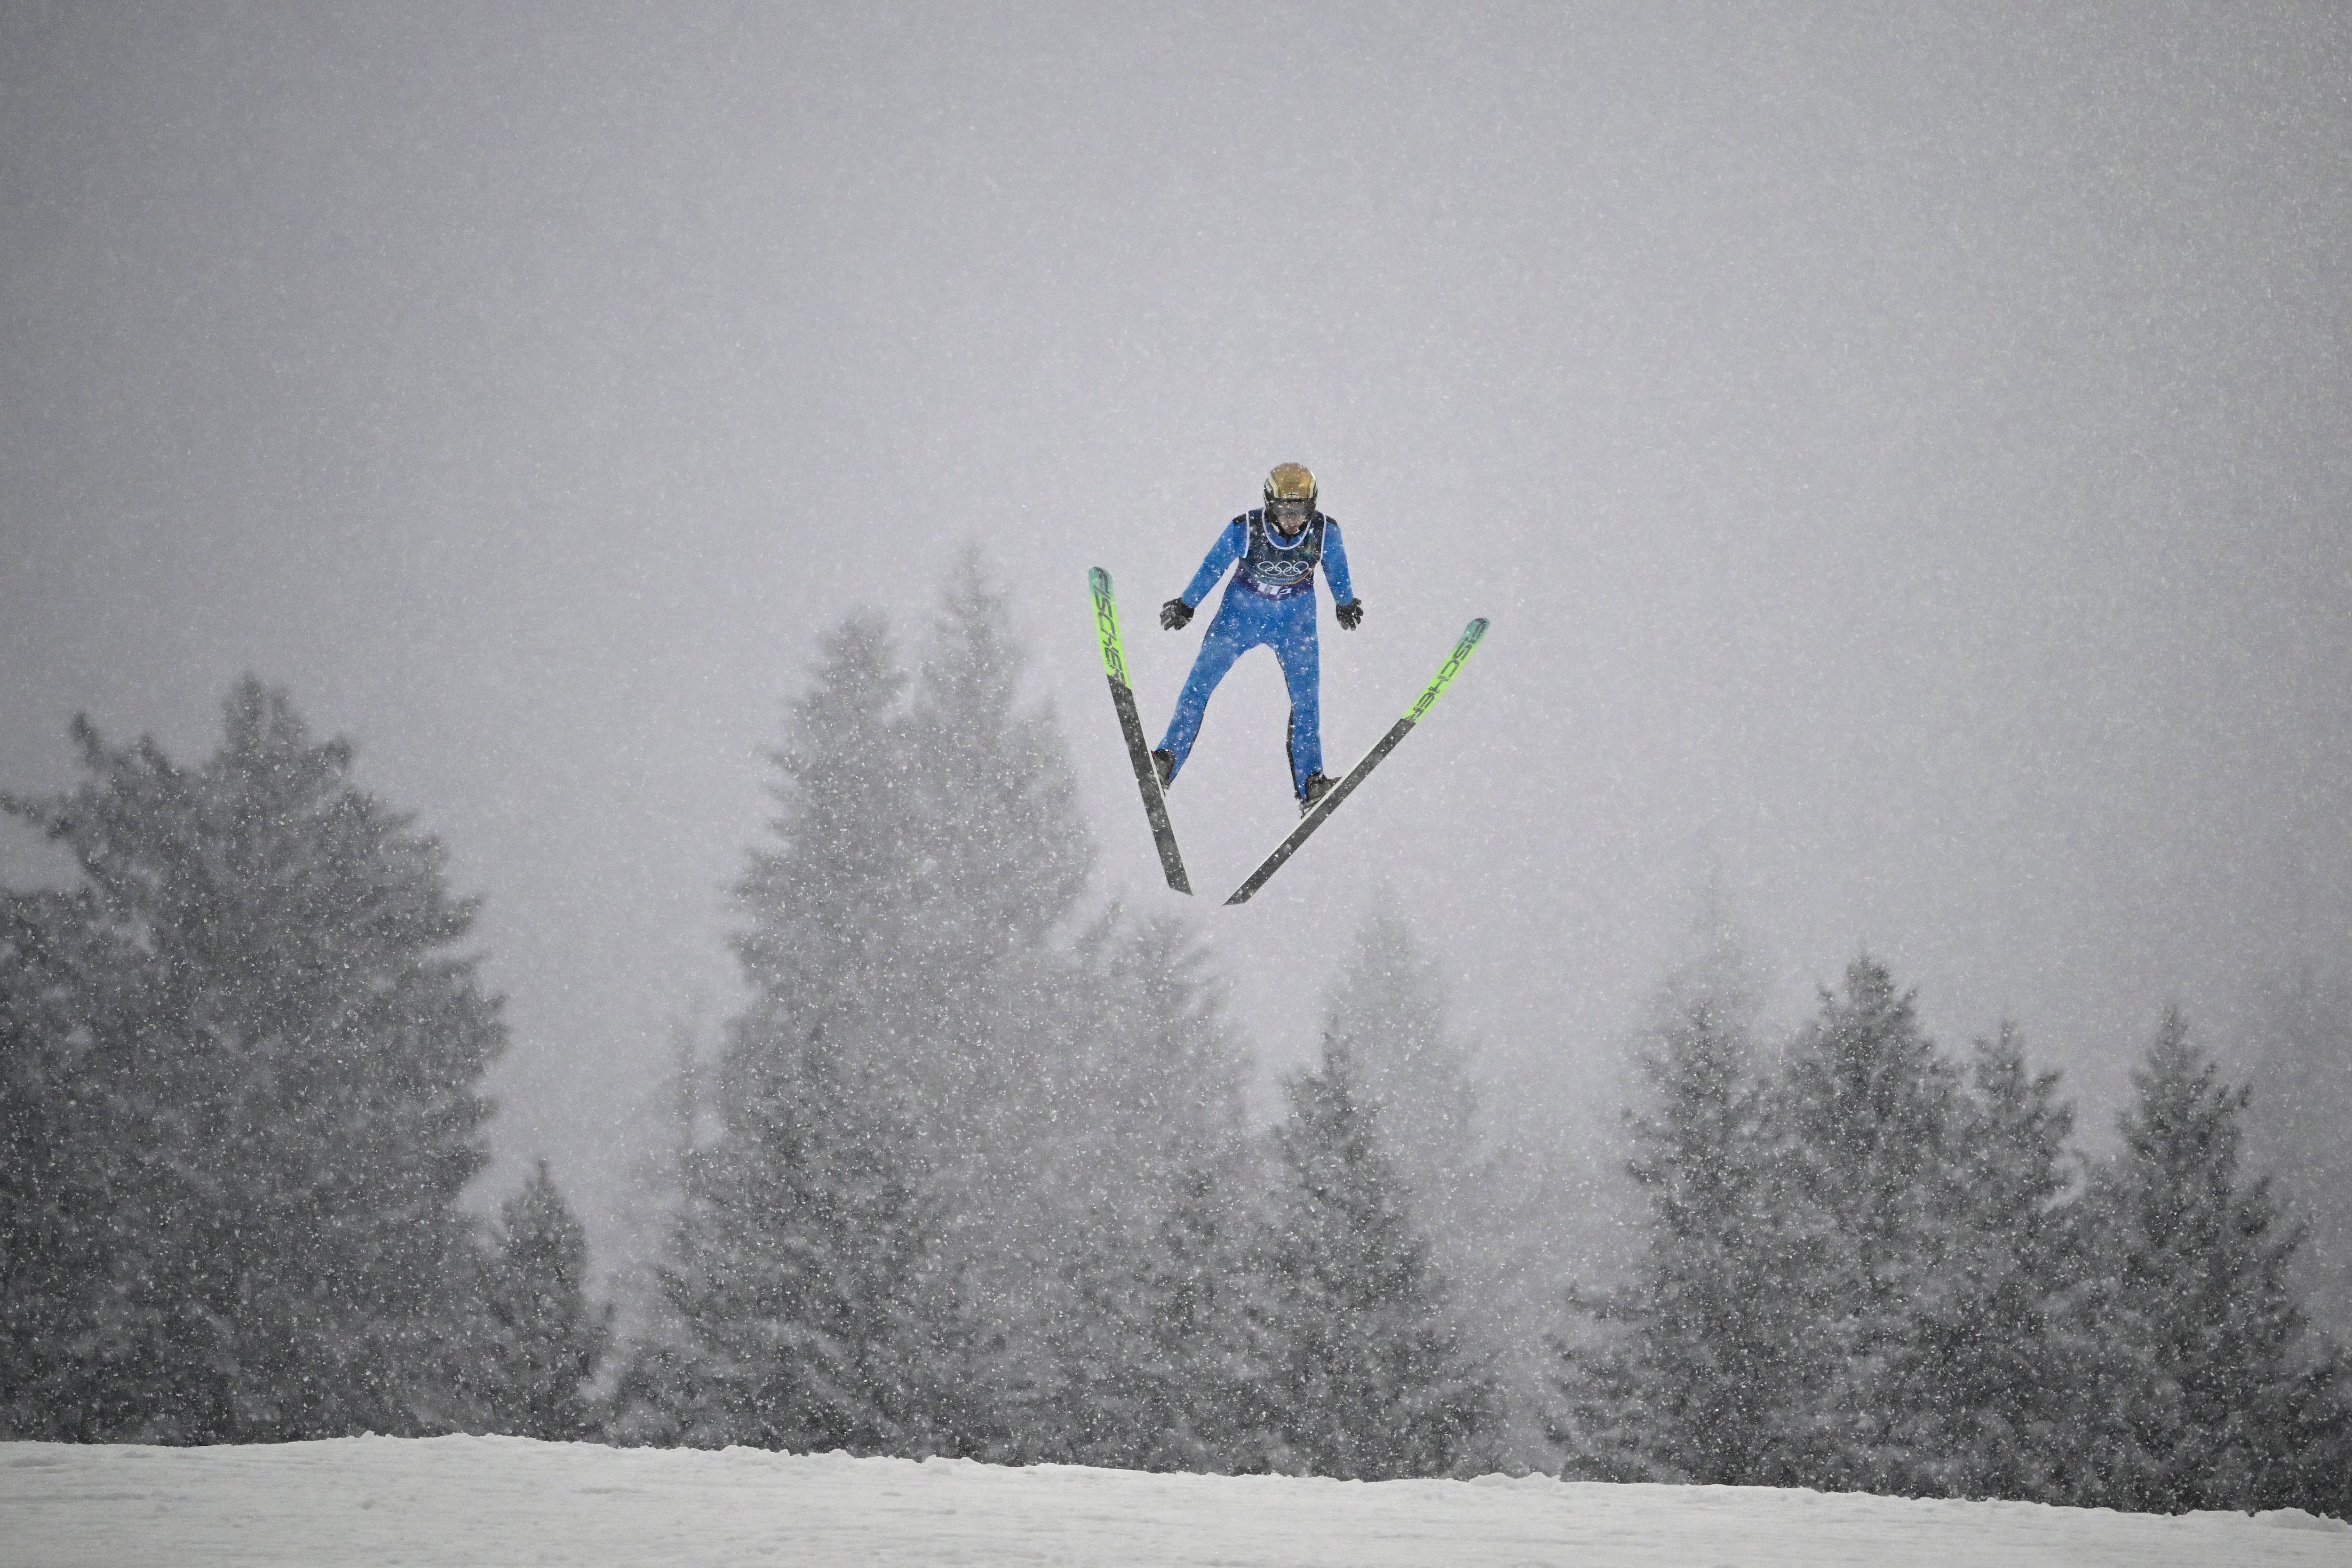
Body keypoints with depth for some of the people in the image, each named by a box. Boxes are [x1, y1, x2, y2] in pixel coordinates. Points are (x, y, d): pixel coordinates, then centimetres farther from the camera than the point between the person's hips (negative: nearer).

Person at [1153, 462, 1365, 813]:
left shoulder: (1325, 532, -22)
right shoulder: (1245, 530, -26)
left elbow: (1337, 571, 1)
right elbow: (1212, 568, -8)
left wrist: (1347, 605, 19)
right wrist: (1184, 606, 4)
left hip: (1296, 622, 1)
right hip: (1241, 614, -1)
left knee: (1306, 699, -5)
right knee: (1198, 685, -2)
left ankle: (1311, 786, 2)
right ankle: (1166, 762, 7)